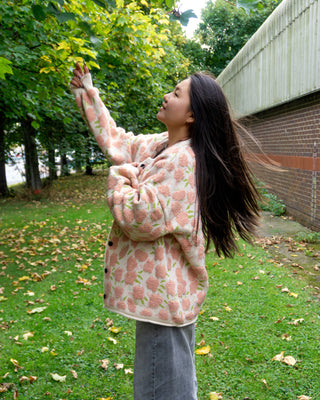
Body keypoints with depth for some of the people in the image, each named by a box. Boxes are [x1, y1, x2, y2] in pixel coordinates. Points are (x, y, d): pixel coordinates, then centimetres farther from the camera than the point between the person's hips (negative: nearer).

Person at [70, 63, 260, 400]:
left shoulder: (180, 161, -24)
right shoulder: (162, 146, 5)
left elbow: (140, 219, -31)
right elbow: (116, 142, 18)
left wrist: (118, 179, -13)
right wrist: (87, 93, 21)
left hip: (162, 293, -10)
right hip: (161, 290, 10)